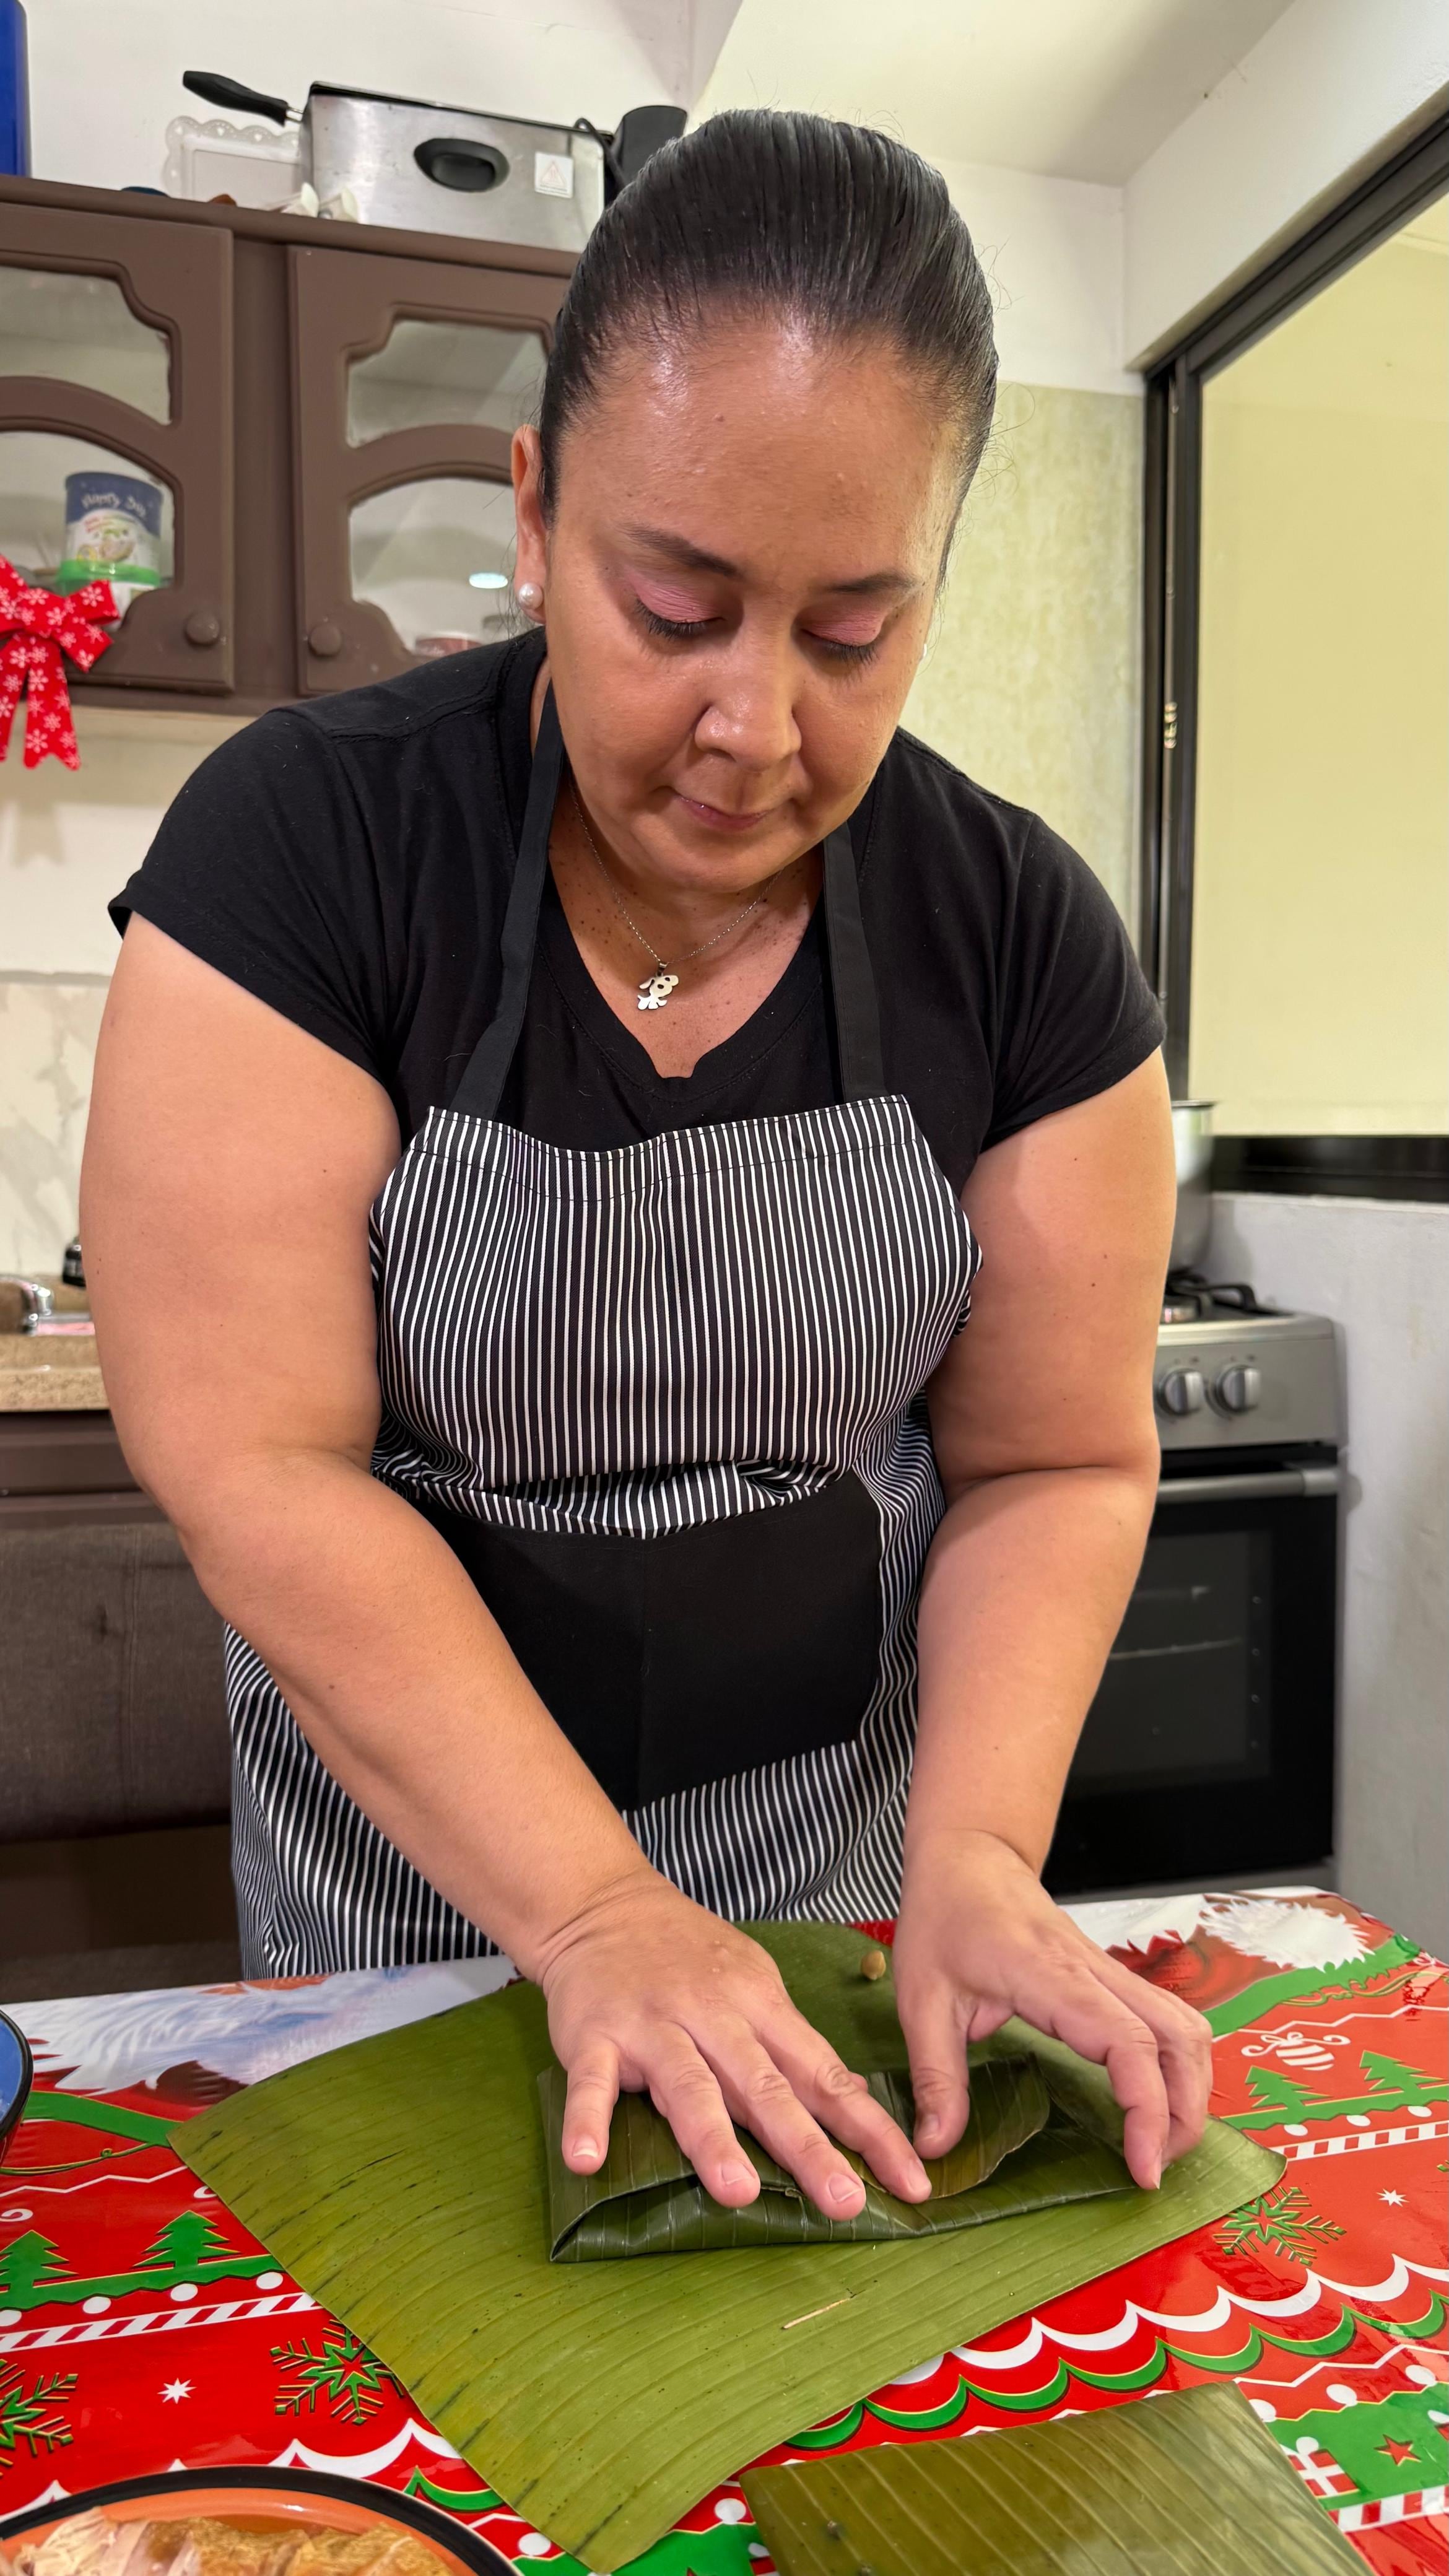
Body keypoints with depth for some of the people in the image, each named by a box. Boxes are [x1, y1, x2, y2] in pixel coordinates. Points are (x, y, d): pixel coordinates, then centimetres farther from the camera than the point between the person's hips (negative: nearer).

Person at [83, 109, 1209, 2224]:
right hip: (406, 1842, -1)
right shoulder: (300, 847, -19)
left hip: (837, 1834, 2)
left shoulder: (1021, 933, -12)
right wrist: (593, 1916, -25)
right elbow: (254, 1465, -22)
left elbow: (1054, 1465, -7)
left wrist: (976, 1860, -21)